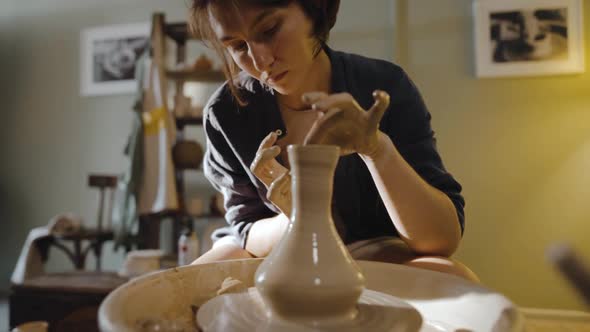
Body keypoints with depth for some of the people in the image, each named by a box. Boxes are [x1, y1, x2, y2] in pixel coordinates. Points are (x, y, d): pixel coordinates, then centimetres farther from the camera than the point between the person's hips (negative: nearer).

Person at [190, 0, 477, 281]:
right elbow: (247, 232, -8)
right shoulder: (226, 112, -15)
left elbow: (445, 239, -21)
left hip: (373, 257, 0)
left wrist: (378, 149, -37)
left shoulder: (383, 87, -17)